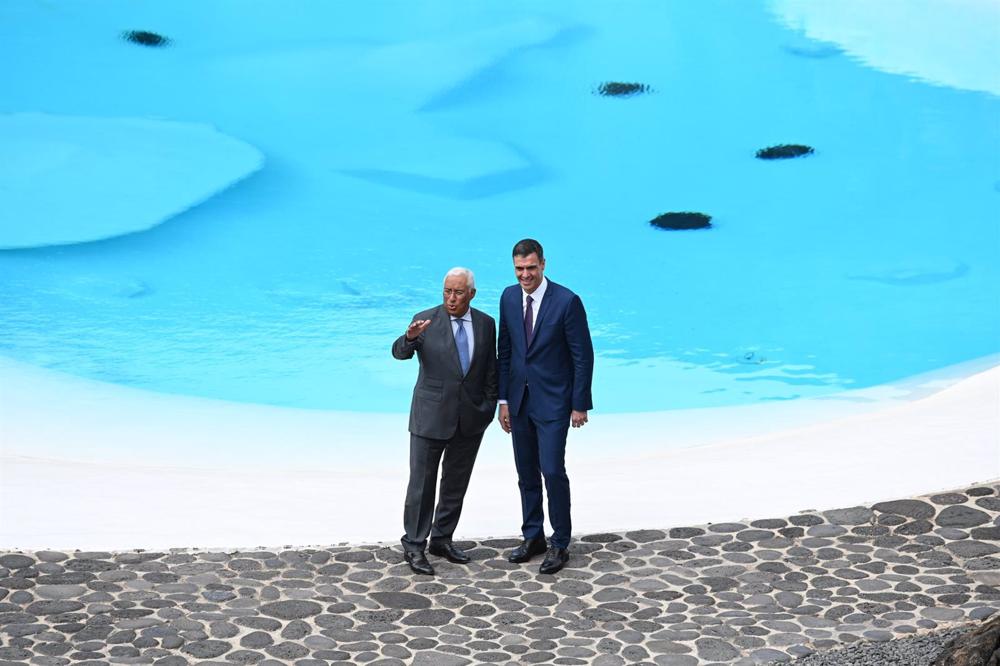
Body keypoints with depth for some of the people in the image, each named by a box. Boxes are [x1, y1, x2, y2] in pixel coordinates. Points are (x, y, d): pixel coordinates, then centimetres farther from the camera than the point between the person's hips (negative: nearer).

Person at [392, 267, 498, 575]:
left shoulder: (485, 324, 3)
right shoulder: (425, 320, -8)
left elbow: (490, 368, 10)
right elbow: (399, 353, -22)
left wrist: (489, 405, 5)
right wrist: (410, 337, -43)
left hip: (470, 419, 4)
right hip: (431, 416, -4)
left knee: (456, 483, 13)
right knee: (422, 483, 1)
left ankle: (442, 539, 27)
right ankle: (414, 546, 11)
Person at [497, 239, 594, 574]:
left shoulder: (567, 301, -14)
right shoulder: (509, 297, 2)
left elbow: (583, 356, -10)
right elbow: (504, 351, 9)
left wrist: (580, 404, -10)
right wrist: (503, 399, 7)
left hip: (553, 401, -5)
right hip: (520, 400, 5)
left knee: (553, 472, -6)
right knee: (526, 473, 13)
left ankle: (560, 544, 9)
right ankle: (533, 537, 27)